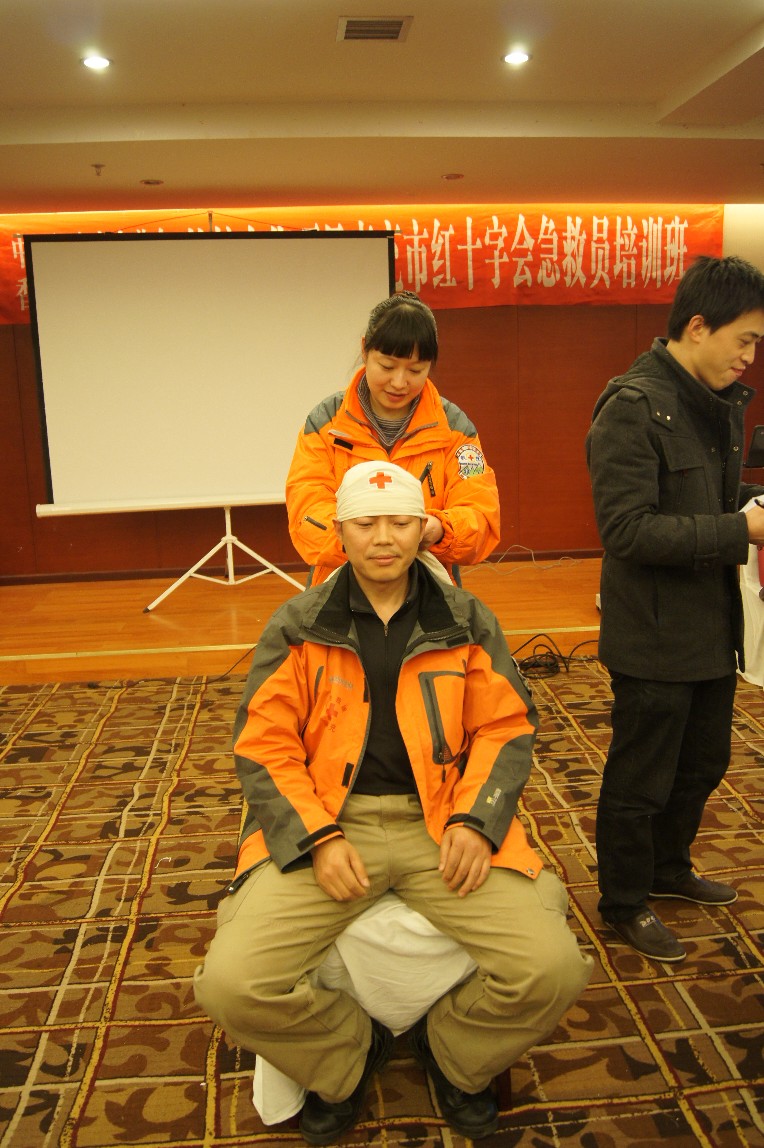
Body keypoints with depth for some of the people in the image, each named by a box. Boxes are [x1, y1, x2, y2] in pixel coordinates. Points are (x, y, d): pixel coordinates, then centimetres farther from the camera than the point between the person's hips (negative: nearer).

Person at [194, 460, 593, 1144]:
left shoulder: (466, 621, 7)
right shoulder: (298, 627, 3)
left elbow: (506, 728, 7)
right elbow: (264, 747, 1)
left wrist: (476, 821, -10)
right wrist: (320, 839, -13)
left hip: (442, 824, 1)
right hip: (326, 824, 0)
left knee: (555, 971, -19)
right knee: (231, 985, -21)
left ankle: (453, 1055, 18)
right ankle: (348, 1057, 15)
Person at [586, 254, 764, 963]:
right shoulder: (632, 407, -20)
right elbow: (628, 529, -26)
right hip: (656, 637, -9)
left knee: (704, 762, 24)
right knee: (641, 778, 8)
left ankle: (668, 869, 46)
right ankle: (624, 903, 29)